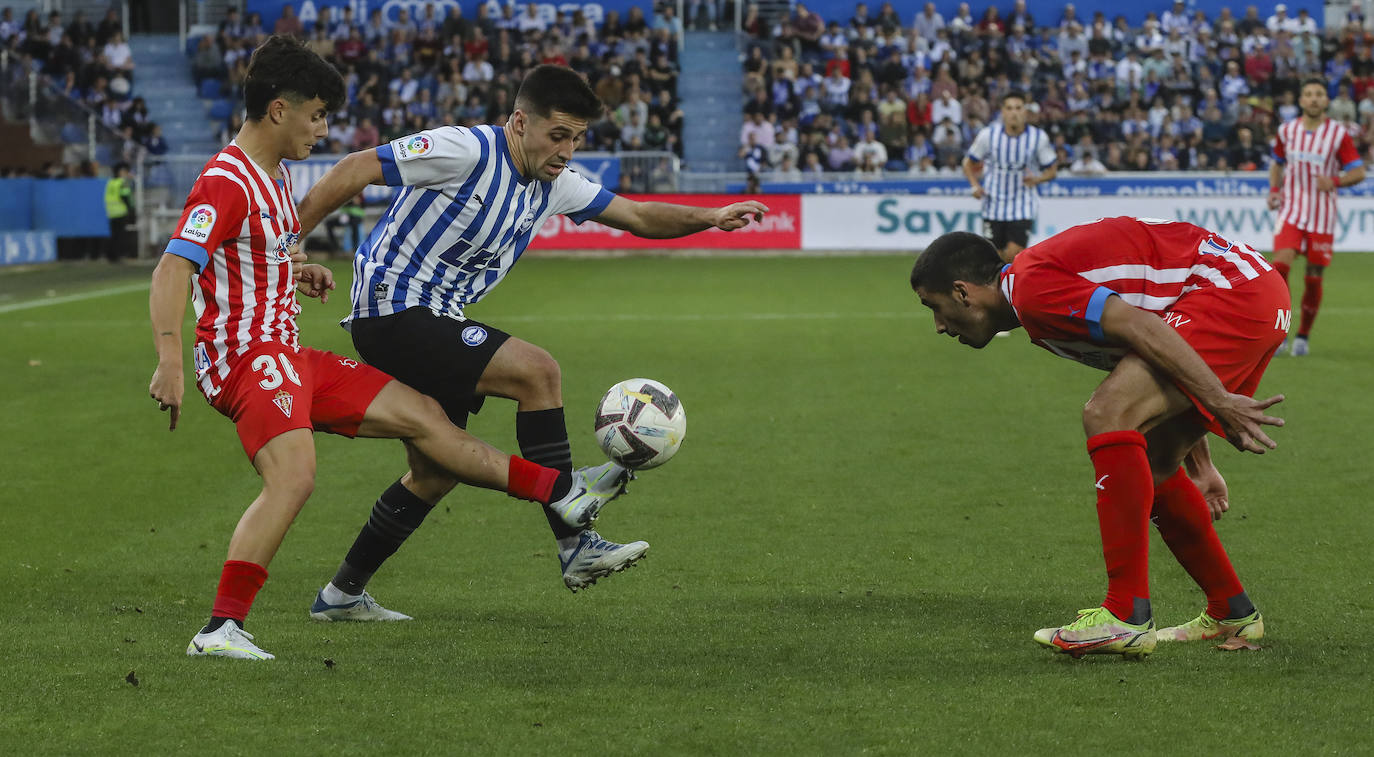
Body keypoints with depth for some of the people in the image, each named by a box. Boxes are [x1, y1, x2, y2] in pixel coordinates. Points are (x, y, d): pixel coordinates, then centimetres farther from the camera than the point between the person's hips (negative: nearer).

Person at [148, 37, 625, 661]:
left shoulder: (275, 176, 16)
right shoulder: (226, 182, -15)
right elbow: (172, 270, -25)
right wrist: (170, 361, -37)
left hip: (285, 355, 10)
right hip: (245, 357, -10)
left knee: (420, 414, 11)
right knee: (293, 476, -31)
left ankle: (561, 492, 18)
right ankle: (221, 629, -31)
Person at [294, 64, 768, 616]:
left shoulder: (554, 183, 7)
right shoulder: (467, 151, -19)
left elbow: (638, 216, 14)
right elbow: (357, 170, -19)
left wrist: (710, 217, -2)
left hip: (432, 322, 10)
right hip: (392, 309, -10)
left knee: (436, 474, 13)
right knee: (538, 372, -19)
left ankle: (342, 592, 25)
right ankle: (573, 544, -17)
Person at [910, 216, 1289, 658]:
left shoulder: (1032, 285, -11)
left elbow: (1142, 328, -23)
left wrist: (1219, 402, -25)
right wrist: (1199, 464, 28)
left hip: (1233, 289, -11)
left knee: (1107, 415, -20)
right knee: (1151, 466, 16)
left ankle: (1127, 618, -22)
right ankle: (1232, 613, 27)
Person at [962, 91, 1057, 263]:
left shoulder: (1039, 137, -6)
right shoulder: (988, 134, -6)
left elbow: (1052, 169, 5)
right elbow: (969, 163, 7)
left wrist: (1037, 179, -17)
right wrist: (975, 185, -10)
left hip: (1023, 207, -1)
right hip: (994, 204, 1)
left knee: (1014, 254, -15)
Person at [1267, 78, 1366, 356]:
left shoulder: (1338, 133, -4)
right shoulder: (1287, 131, 5)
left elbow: (1359, 172, -2)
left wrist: (1335, 181, -21)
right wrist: (1274, 190, 5)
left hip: (1322, 215, -1)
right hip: (1291, 210, 1)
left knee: (1314, 278, 3)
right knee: (1281, 263, -19)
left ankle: (1303, 336, 19)